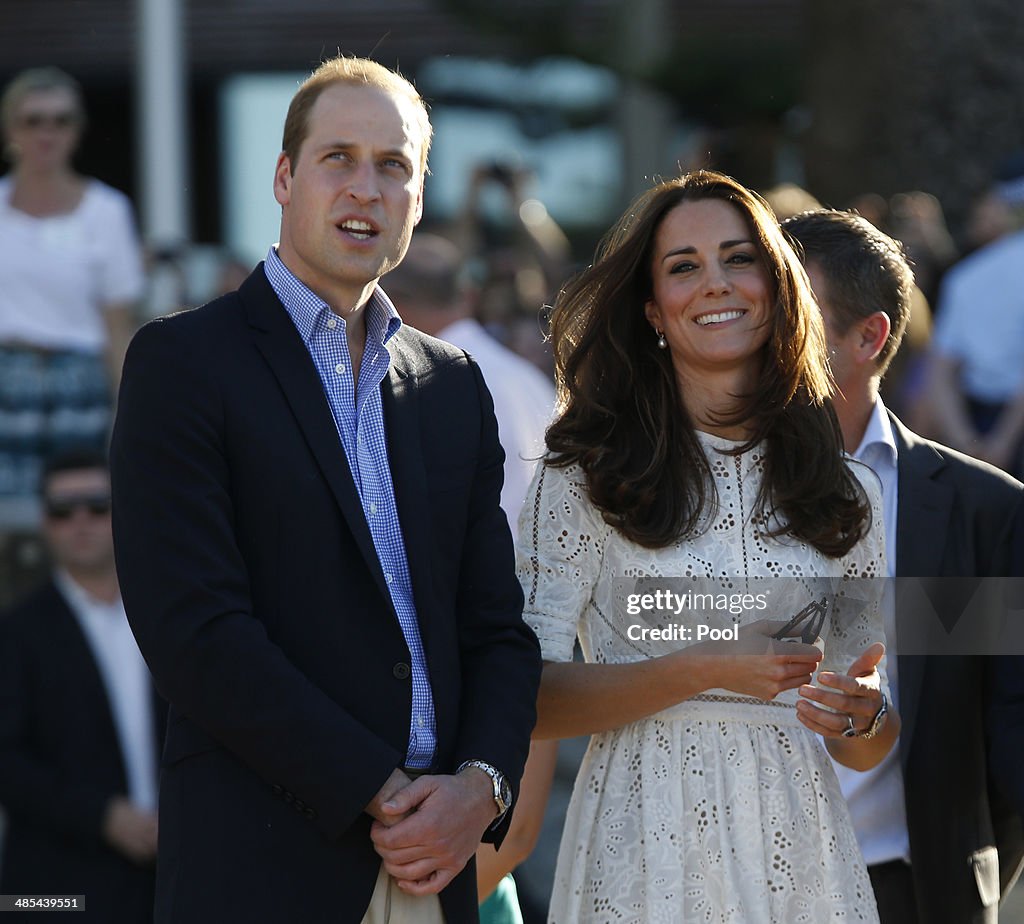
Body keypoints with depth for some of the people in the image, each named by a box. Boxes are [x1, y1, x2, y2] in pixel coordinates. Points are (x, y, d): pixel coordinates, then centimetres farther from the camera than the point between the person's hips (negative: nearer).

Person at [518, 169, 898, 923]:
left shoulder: (844, 492, 9)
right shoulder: (585, 476, -1)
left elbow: (867, 749, 12)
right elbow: (528, 698, -8)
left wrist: (864, 713, -11)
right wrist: (702, 670, -17)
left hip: (796, 851, 3)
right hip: (645, 850, -3)